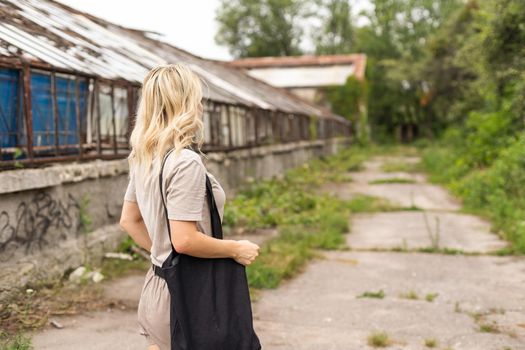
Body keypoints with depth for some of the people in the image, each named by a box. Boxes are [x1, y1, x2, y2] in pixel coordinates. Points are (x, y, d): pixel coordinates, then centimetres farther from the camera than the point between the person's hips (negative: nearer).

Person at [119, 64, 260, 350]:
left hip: (155, 287, 8)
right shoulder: (186, 162, -21)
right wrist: (237, 249, -12)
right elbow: (185, 240, -25)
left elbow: (129, 220, 14)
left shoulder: (143, 158, 5)